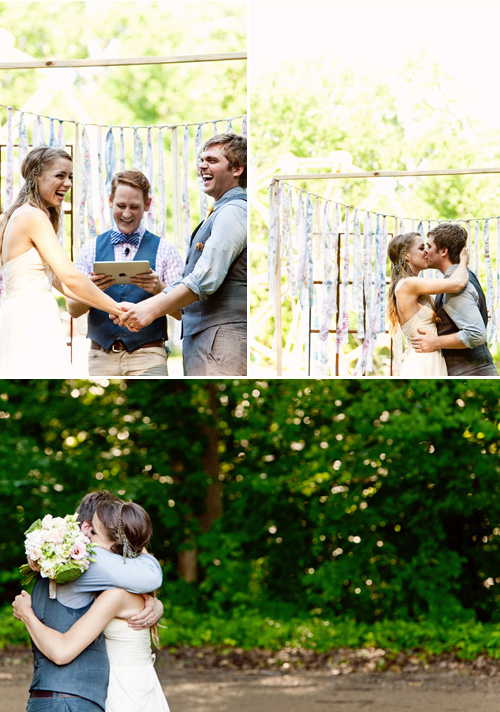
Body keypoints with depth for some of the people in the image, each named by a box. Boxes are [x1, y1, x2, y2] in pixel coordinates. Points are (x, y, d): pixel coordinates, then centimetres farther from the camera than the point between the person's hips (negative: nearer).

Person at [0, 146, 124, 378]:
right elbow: (70, 278, -15)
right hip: (32, 322, -10)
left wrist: (113, 307, 10)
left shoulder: (20, 215, 19)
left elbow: (58, 282, 16)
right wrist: (117, 308, -7)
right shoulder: (34, 217, -10)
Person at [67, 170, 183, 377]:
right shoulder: (91, 250, 12)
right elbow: (73, 309, 6)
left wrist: (159, 289, -18)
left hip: (147, 356, -2)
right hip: (102, 357, 2)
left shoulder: (164, 250, 7)